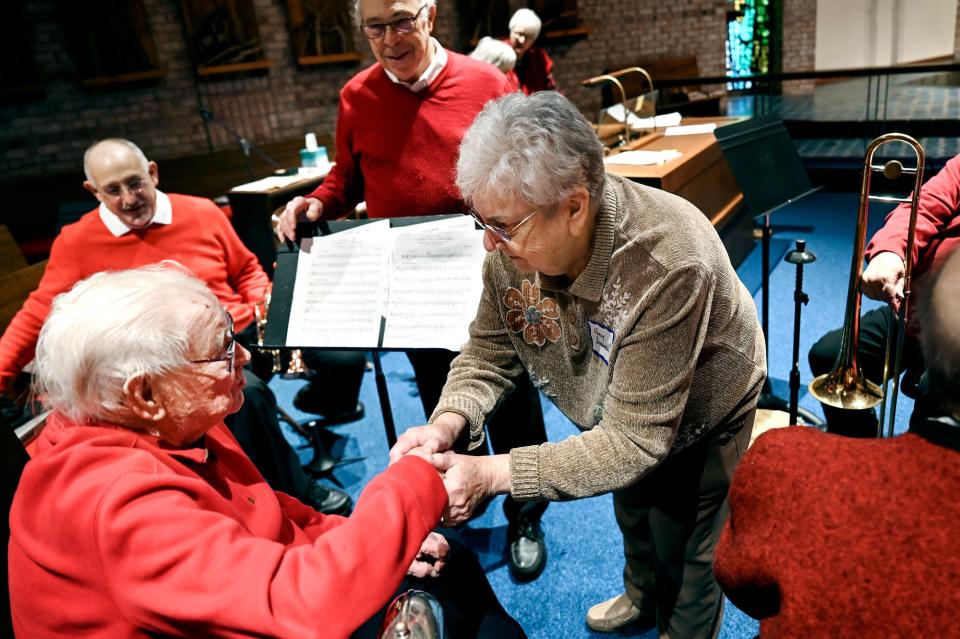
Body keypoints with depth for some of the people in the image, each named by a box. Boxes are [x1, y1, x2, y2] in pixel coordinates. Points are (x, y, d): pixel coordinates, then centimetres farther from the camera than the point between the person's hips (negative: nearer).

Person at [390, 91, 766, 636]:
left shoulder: (667, 266, -44)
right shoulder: (515, 245, -26)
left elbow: (636, 439, -39)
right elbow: (489, 353, -14)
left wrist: (492, 474, -46)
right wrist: (450, 421, -35)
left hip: (698, 422, -5)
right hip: (621, 415, 5)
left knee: (683, 550, 16)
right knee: (632, 513, 30)